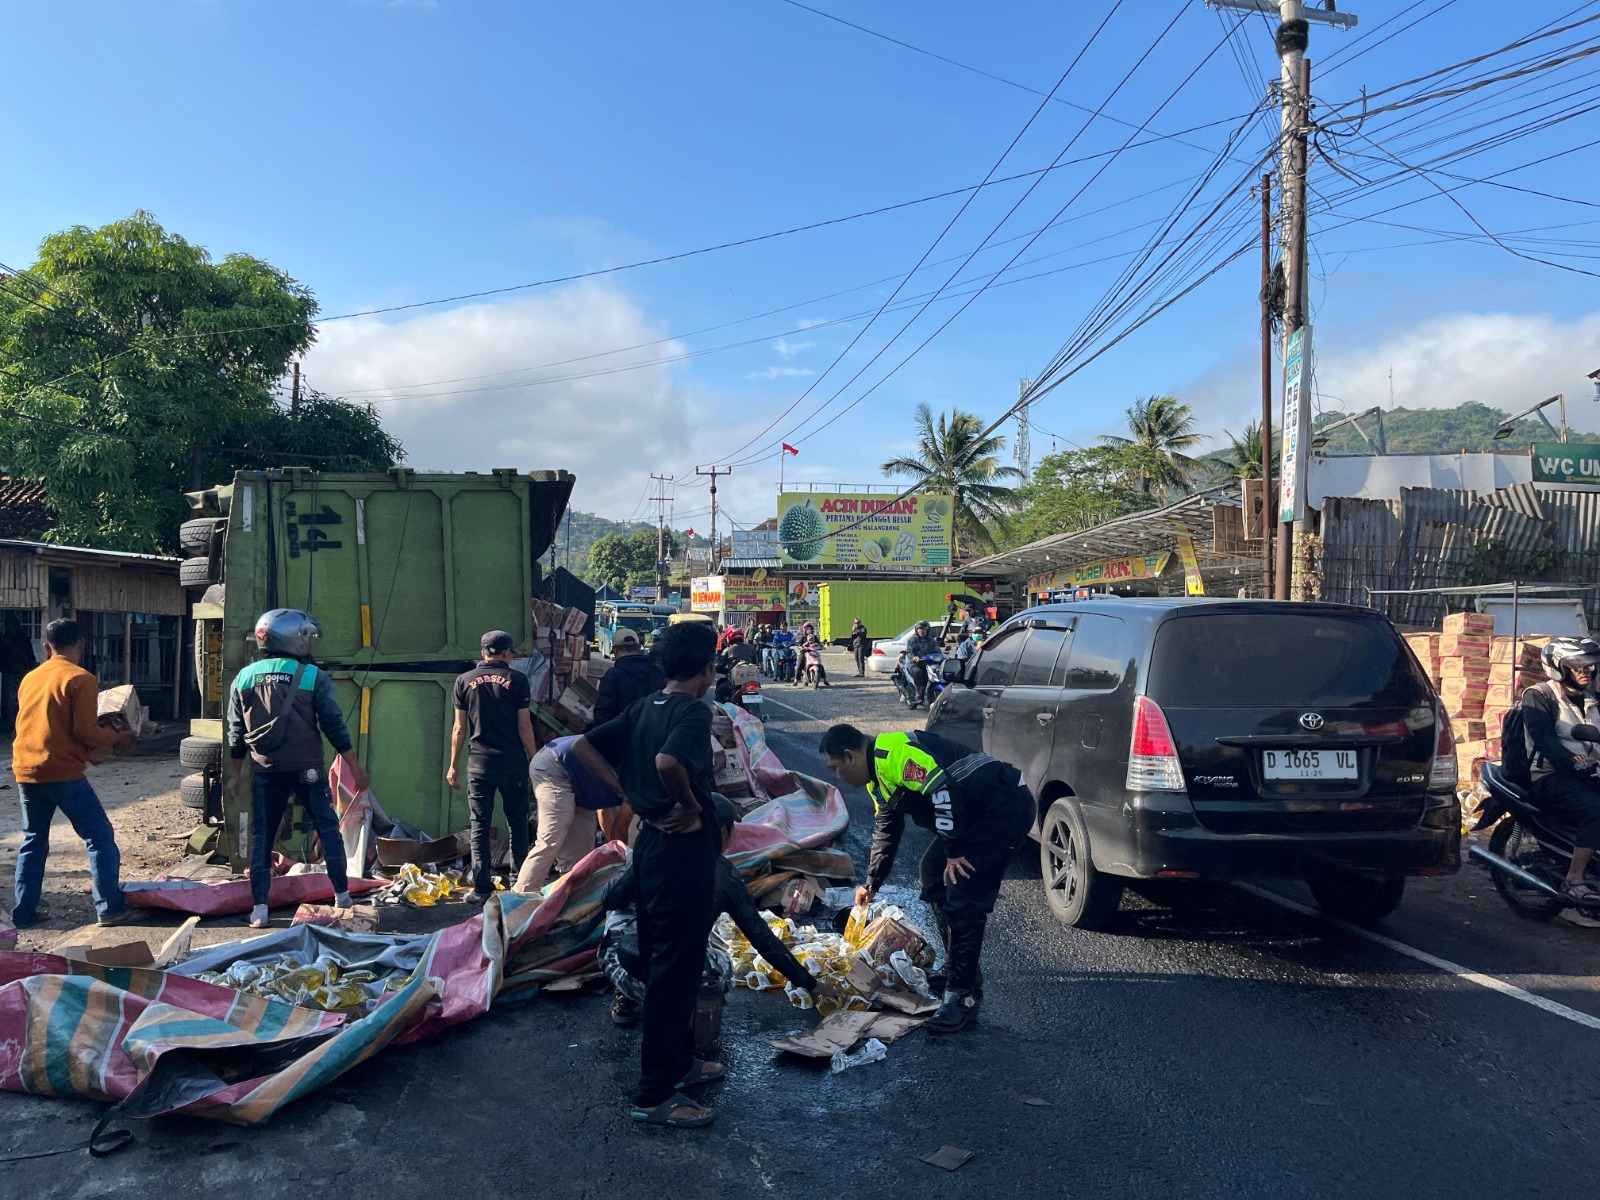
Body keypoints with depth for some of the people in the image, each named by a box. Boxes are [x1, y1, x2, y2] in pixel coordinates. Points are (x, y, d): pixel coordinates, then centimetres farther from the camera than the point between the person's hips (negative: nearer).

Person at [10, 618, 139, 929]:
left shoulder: (29, 678, 12)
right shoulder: (81, 679, -10)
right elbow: (85, 731, -15)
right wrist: (116, 738, 2)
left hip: (26, 772, 7)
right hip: (63, 772, -7)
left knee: (33, 841, 17)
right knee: (99, 836, 0)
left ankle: (23, 911, 20)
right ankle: (110, 908, 0)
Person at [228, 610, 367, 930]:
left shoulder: (244, 678, 2)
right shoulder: (313, 677, -9)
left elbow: (236, 733, 7)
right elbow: (334, 726, -8)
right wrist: (355, 768, 0)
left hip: (266, 772, 2)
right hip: (307, 770, -2)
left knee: (261, 839, 10)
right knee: (328, 830, 12)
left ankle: (260, 910, 7)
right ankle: (342, 896, 19)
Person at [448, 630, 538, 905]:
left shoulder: (464, 681, 3)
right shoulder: (517, 679, -3)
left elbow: (459, 728, 3)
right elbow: (524, 726, -4)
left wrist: (453, 764, 11)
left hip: (479, 764, 1)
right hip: (513, 763, -1)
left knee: (480, 826, 5)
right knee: (517, 823, 13)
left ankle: (482, 888, 2)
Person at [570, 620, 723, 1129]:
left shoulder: (644, 707, 7)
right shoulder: (694, 711, -17)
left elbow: (584, 747, 7)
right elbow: (668, 761, -36)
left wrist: (630, 794, 4)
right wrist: (691, 804, -19)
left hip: (651, 841, 9)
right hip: (683, 848, -9)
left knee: (664, 961, 20)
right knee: (676, 968, 0)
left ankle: (679, 1060, 36)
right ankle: (656, 1095, 10)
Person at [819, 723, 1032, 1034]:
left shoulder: (895, 753, -18)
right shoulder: (877, 777, 17)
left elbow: (944, 790, -28)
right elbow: (885, 833, 30)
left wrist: (954, 852, -20)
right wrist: (871, 885, 38)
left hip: (1005, 808, -11)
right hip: (976, 815, 11)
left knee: (962, 902, -14)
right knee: (934, 873, 18)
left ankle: (962, 997, -6)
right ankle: (957, 970, 28)